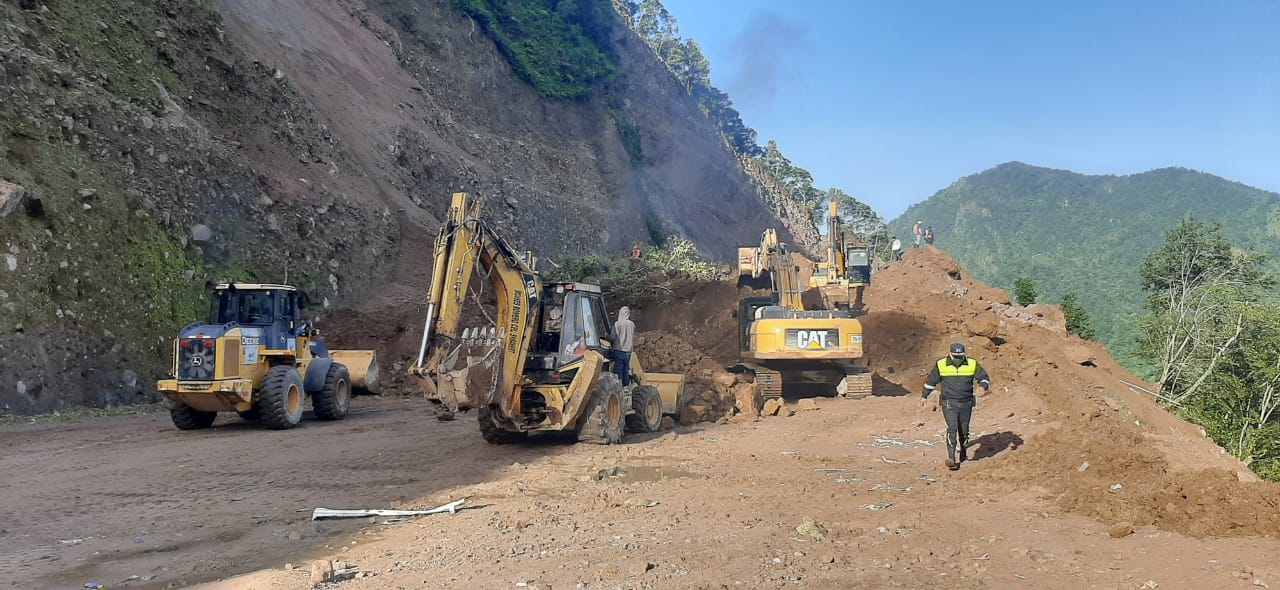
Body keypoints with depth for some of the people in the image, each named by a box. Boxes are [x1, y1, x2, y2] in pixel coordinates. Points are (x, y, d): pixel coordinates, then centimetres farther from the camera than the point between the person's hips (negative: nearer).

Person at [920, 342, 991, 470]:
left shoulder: (972, 364, -5)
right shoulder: (941, 364, -7)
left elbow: (983, 377, 5)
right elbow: (931, 380, 6)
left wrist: (985, 387, -17)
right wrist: (924, 396, 15)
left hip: (966, 403, 2)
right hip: (949, 403, -2)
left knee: (964, 430, 14)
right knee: (952, 428, -16)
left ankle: (962, 452, 40)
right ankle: (951, 458, -13)